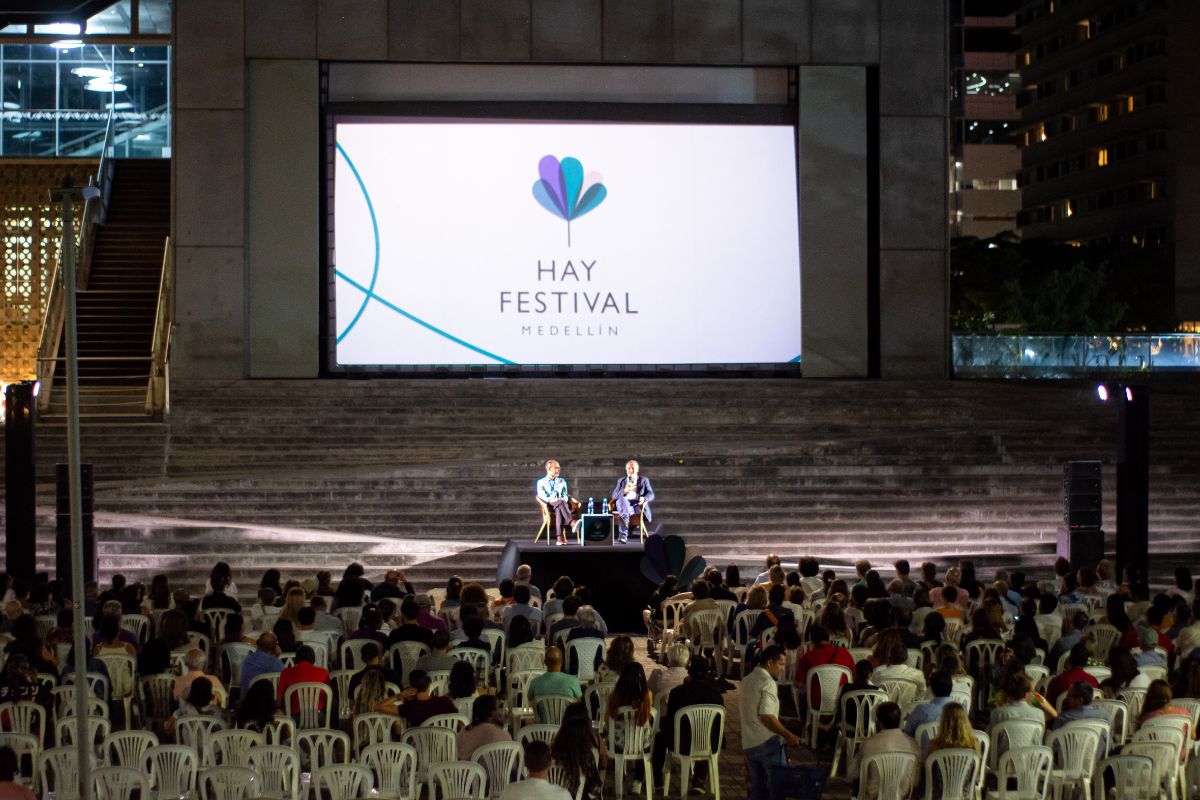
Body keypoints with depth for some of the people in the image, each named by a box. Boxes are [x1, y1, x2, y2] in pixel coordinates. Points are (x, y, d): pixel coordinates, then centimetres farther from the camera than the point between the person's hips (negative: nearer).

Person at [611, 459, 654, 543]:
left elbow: (651, 494, 7)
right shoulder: (621, 481, 26)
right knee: (622, 499, -39)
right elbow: (614, 495, 11)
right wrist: (624, 491, -11)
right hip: (624, 505, 2)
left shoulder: (644, 480, 22)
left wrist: (644, 499, -18)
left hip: (637, 506, -2)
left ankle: (622, 534, -57)